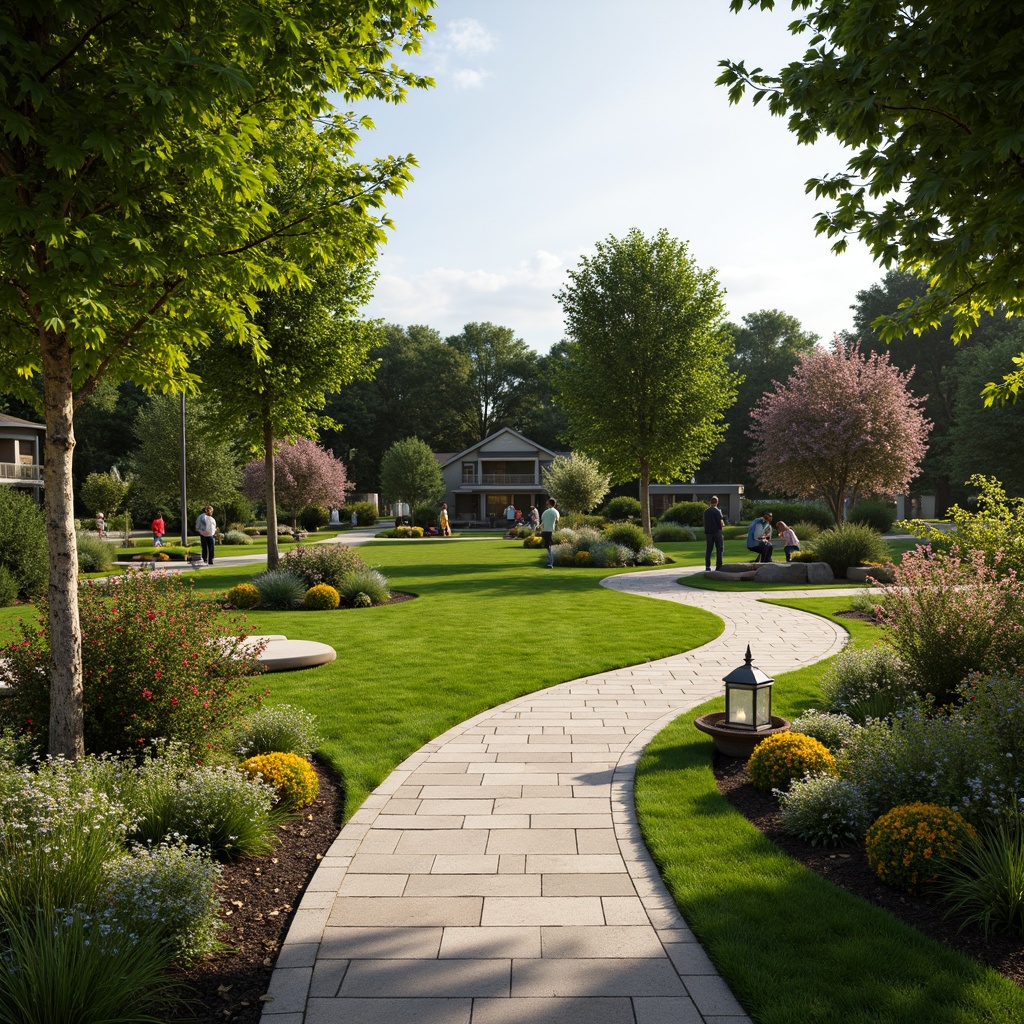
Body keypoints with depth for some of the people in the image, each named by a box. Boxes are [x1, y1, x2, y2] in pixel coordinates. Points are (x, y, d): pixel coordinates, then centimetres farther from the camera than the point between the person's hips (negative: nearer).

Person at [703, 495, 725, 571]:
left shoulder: (706, 511, 7)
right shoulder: (717, 511, -10)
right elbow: (721, 522, -14)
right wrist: (723, 525, 6)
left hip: (708, 532, 5)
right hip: (717, 531, -5)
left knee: (708, 550, 7)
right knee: (719, 549, 3)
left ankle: (707, 567, 4)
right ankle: (718, 566, 0)